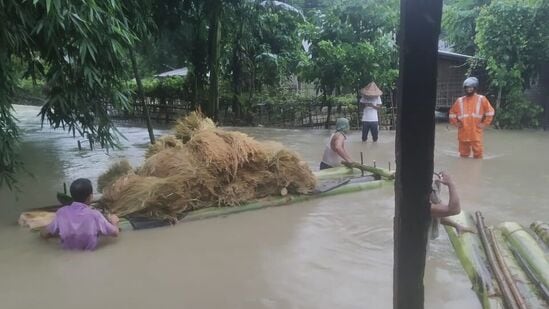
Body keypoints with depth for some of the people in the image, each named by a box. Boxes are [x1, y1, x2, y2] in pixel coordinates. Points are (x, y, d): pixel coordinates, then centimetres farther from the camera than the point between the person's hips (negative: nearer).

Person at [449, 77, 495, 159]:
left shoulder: (481, 99, 1)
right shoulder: (460, 100, 7)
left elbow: (490, 111, 4)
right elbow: (452, 113, 17)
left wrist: (484, 123, -1)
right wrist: (456, 123, 6)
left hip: (476, 133, -2)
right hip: (463, 133, 2)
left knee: (478, 153, -3)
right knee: (464, 153, 9)